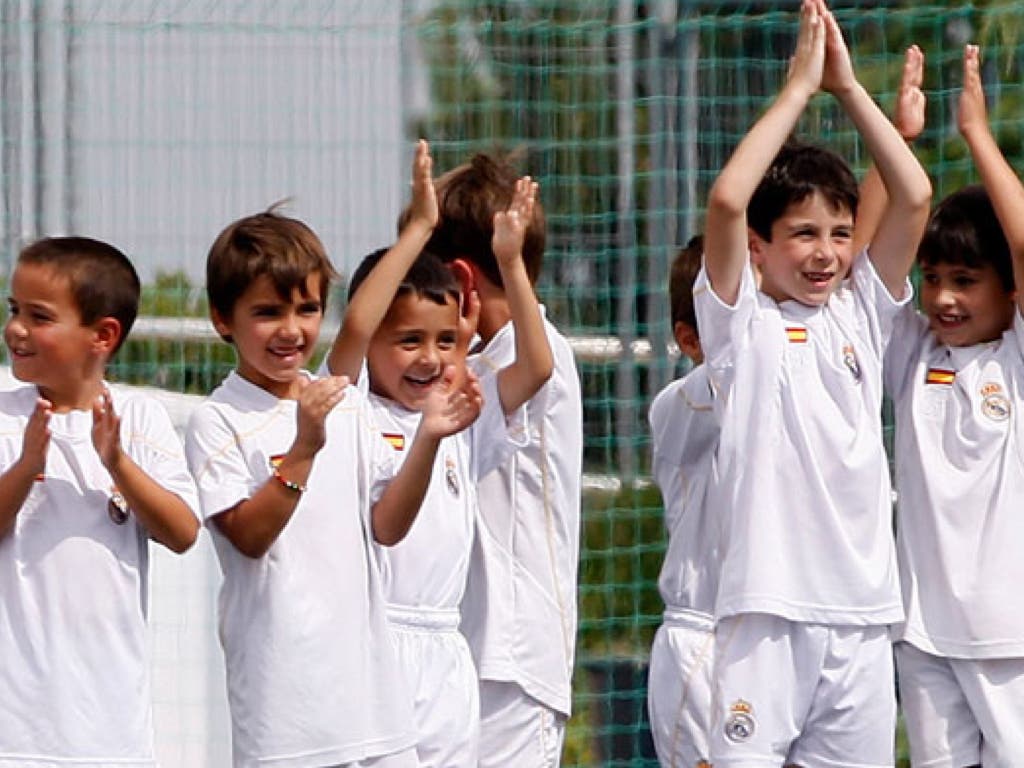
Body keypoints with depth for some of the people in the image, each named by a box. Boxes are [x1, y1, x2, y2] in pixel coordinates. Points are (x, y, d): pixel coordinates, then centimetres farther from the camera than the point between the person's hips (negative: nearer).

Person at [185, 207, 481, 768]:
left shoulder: (346, 406, 12)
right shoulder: (217, 421, -6)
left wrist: (427, 438, -3)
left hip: (365, 667, 5)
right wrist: (304, 448, -25)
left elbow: (386, 526, 9)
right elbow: (247, 534, -16)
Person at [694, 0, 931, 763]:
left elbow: (913, 197, 5)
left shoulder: (861, 312, 13)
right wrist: (798, 86, -7)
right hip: (768, 601, -4)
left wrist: (848, 86, 3)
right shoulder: (741, 320, 1)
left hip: (861, 600, 5)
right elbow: (727, 200, -13)